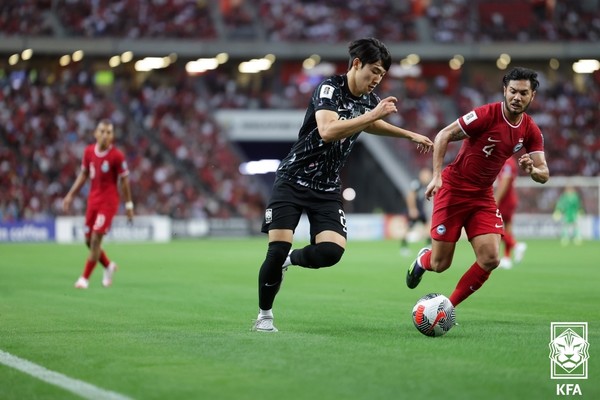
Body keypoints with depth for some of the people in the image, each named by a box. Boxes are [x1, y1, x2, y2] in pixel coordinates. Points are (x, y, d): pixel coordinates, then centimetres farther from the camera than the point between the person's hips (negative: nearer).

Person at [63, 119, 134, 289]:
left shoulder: (117, 156, -12)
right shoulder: (88, 151, 2)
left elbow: (124, 181, -5)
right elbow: (83, 175, 13)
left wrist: (128, 205, -3)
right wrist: (70, 195, 9)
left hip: (108, 201, -5)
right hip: (93, 200, 5)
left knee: (96, 238, -12)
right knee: (89, 241, 8)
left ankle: (85, 278, -3)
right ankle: (109, 266, 33)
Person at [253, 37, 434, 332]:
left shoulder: (369, 99, 6)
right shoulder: (329, 88, -16)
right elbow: (328, 131, -34)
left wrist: (410, 135, 30)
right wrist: (372, 114, -34)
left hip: (327, 188, 5)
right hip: (293, 179, -5)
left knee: (332, 251, -17)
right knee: (278, 248, -14)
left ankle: (291, 261, 15)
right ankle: (264, 316, 8)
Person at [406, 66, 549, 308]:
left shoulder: (531, 131, -2)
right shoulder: (486, 115, -18)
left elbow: (544, 174, -1)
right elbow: (443, 136, -14)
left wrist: (531, 170, -25)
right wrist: (437, 175, -23)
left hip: (483, 196, 5)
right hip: (453, 188, -5)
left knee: (490, 259, -12)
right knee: (440, 264, -3)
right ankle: (422, 259, 37)